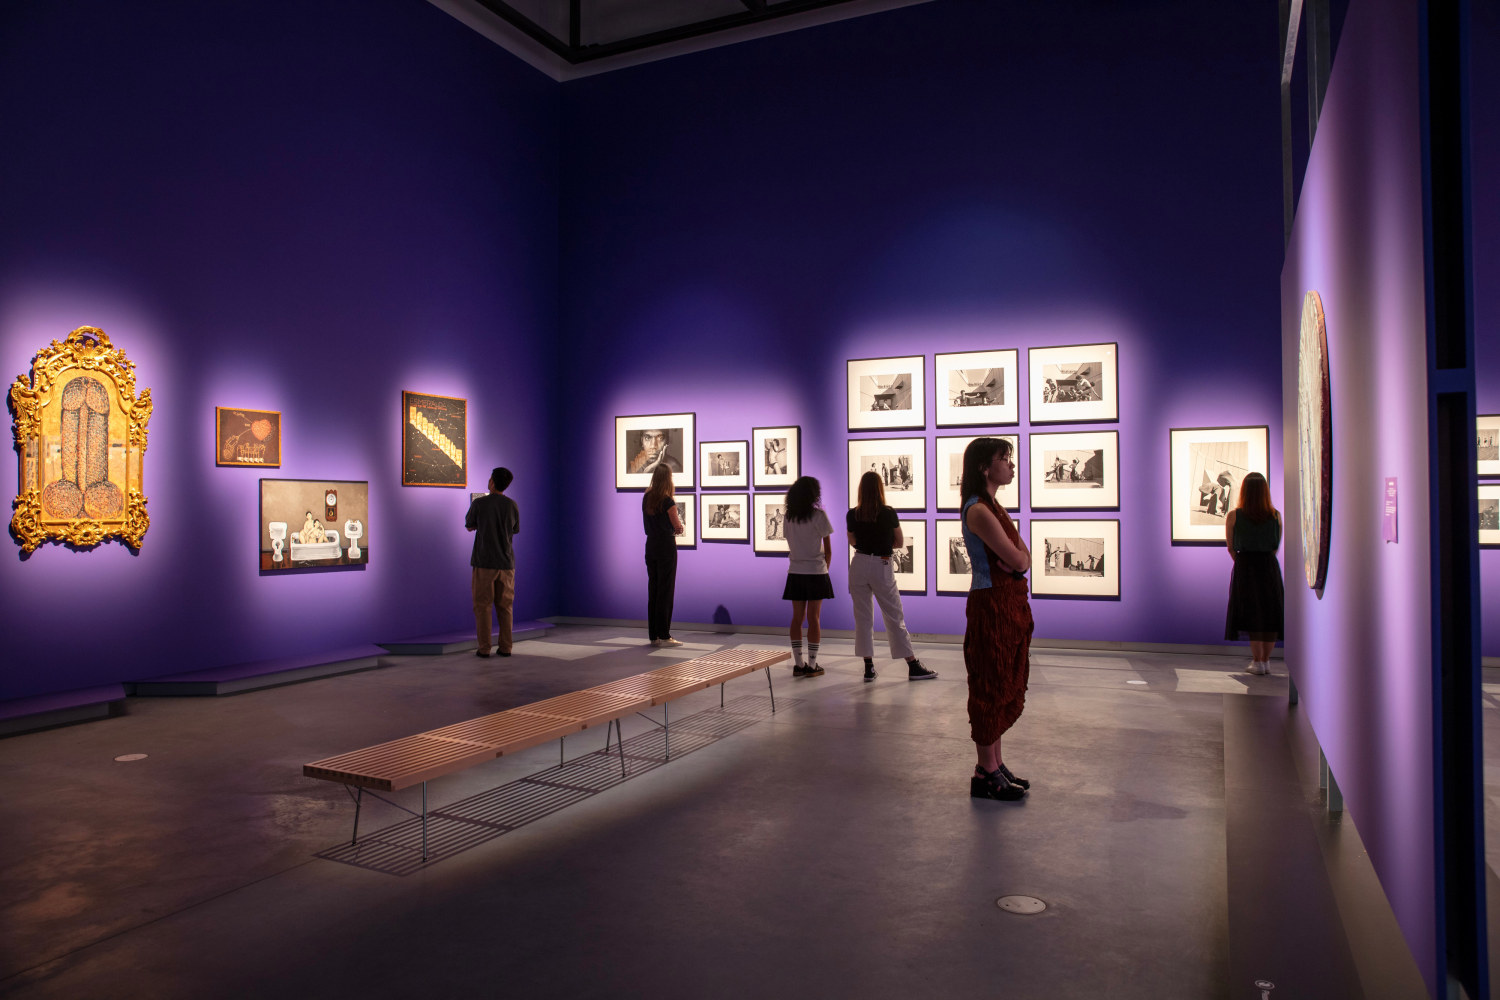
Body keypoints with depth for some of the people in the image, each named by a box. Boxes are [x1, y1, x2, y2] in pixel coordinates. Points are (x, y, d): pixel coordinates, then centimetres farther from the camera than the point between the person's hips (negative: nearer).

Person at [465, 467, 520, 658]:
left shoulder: (479, 503, -8)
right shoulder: (512, 505, 0)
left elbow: (469, 526, 8)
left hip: (484, 562, -3)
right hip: (506, 562, 3)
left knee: (482, 605, 4)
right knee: (504, 605, 9)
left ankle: (484, 648, 3)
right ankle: (505, 647, 8)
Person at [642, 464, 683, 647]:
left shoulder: (646, 499, 5)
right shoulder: (668, 501, -14)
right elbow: (678, 527, -6)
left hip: (650, 546, 6)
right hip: (666, 546, -6)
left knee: (653, 590, 10)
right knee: (665, 591, -2)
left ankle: (653, 635, 13)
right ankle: (663, 635, -1)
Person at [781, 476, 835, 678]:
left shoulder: (788, 518, 5)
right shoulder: (819, 515, -9)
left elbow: (791, 545, 8)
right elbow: (828, 550, -6)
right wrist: (825, 568, 11)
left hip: (795, 572, 4)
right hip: (816, 571, -4)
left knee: (797, 618, 8)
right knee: (814, 618, 2)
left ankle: (798, 664, 9)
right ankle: (812, 665, 4)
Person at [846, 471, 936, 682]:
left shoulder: (852, 515, -1)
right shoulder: (889, 513, -8)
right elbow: (900, 542, 4)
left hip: (859, 564, 2)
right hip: (882, 566, -2)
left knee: (862, 617, 8)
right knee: (895, 617, 3)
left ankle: (868, 666, 8)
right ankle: (913, 666, 7)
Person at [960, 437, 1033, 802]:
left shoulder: (994, 508, 15)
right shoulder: (979, 511, -17)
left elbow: (1023, 558, 14)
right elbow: (1018, 560, -19)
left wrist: (1017, 555, -6)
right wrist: (1019, 555, 1)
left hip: (1011, 604, 10)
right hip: (992, 604, -10)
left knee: (1006, 686, 15)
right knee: (991, 686, -2)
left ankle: (995, 764, 25)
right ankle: (985, 775, 7)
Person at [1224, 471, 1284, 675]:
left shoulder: (1233, 516, -5)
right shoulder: (1276, 516, 1)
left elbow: (1230, 547, 3)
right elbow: (1277, 546, 8)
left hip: (1245, 567, -2)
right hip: (1270, 567, 2)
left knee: (1251, 614, 2)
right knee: (1270, 613, 9)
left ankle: (1257, 662, 1)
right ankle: (1266, 661, 13)